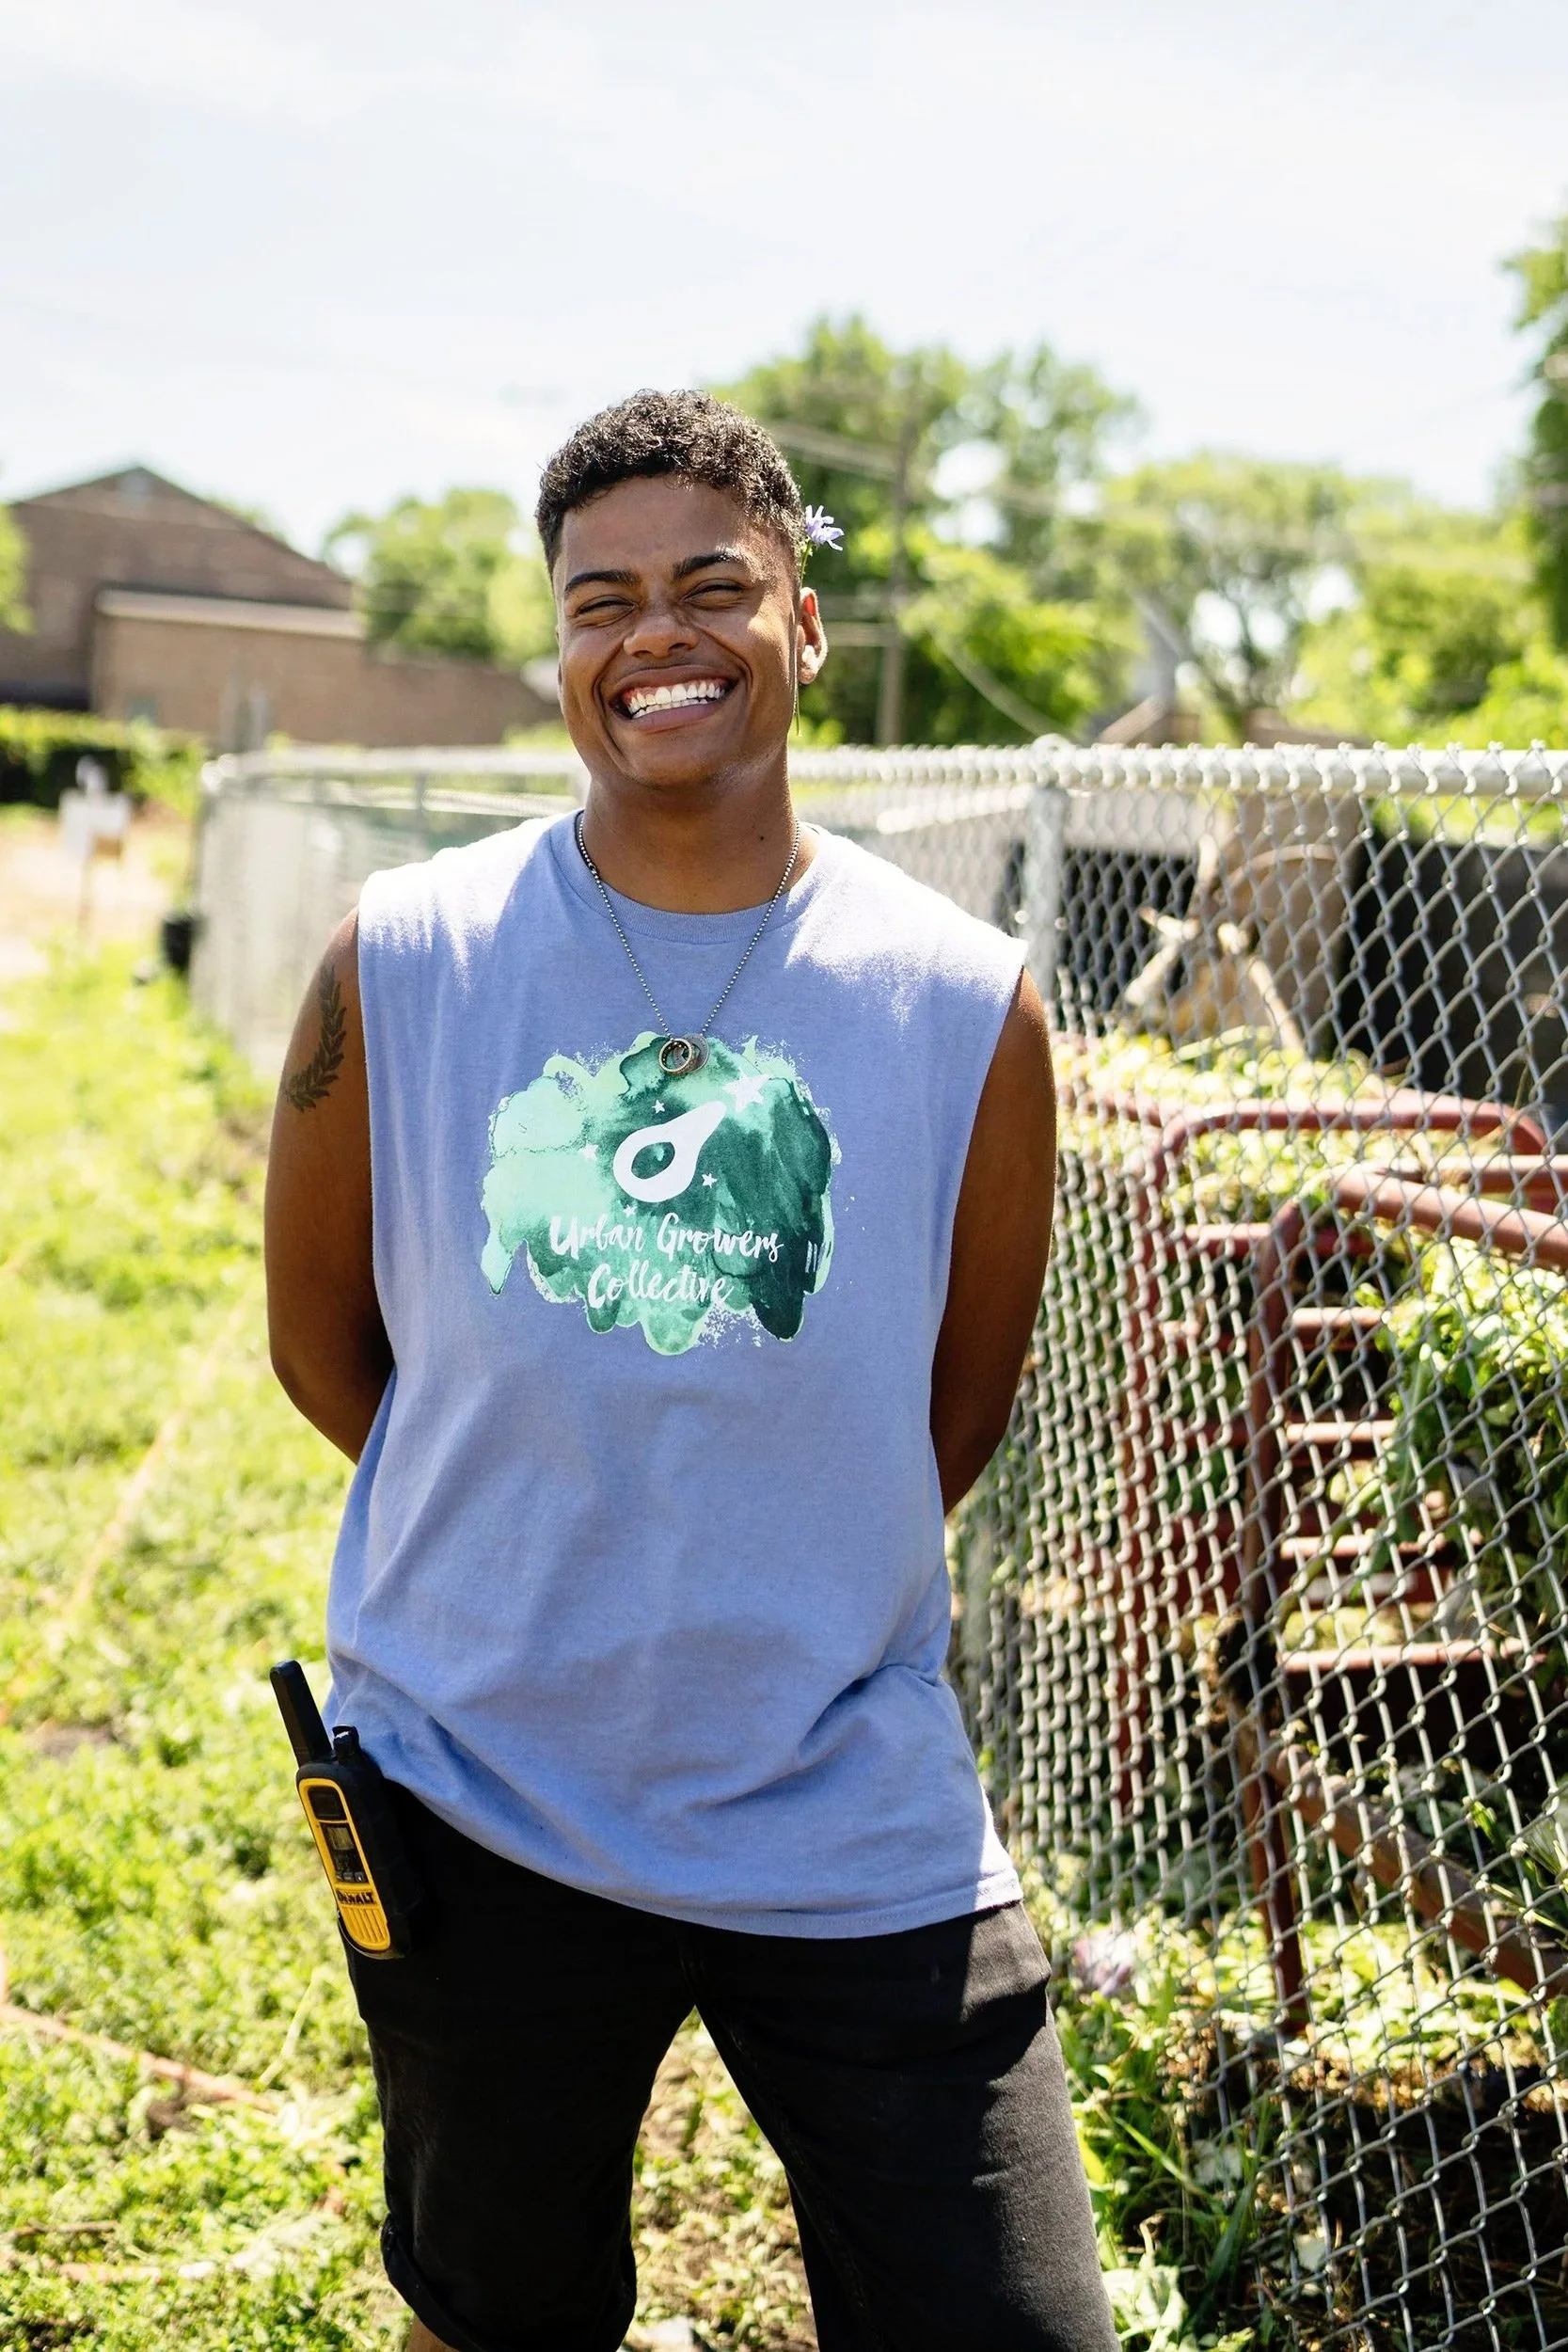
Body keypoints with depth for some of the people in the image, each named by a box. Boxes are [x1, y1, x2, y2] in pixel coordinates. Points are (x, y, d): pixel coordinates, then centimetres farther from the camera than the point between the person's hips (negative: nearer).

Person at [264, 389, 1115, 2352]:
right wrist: (546, 1545, 6)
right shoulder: (402, 962, -5)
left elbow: (956, 1409, 7)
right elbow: (320, 1336, 6)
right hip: (475, 1804, 1)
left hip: (858, 1820, 0)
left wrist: (784, 1600, 7)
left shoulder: (969, 1006, -5)